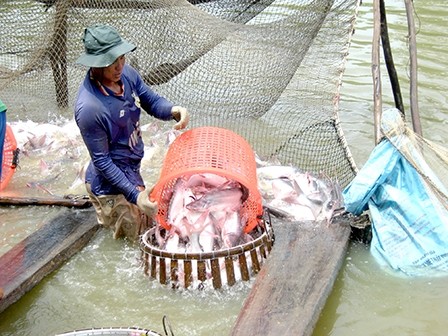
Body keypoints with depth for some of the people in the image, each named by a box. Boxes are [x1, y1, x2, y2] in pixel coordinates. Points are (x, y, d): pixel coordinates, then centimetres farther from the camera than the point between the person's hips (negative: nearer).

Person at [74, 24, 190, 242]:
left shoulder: (126, 73, -11)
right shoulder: (89, 108, -31)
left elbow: (152, 102, 1)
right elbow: (102, 161, -23)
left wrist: (174, 110, -21)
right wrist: (134, 194, -27)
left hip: (131, 169, 8)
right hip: (111, 183, -8)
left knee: (150, 218, 29)